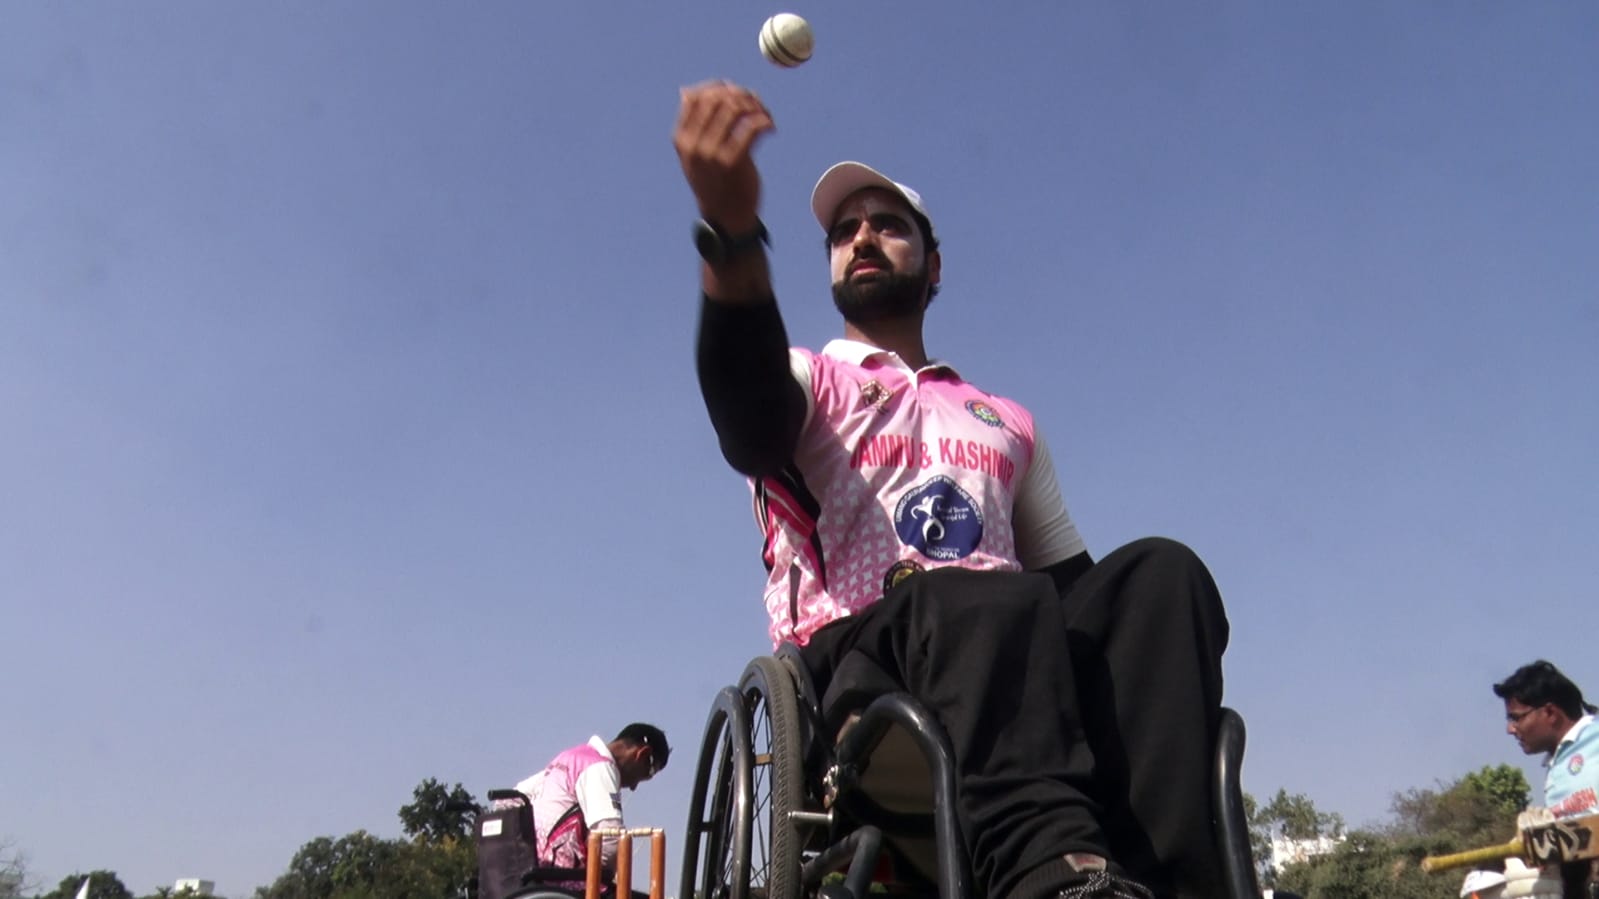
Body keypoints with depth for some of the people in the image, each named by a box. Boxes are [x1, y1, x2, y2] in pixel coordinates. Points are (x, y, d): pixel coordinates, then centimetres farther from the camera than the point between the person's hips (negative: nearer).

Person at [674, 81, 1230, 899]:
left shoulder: (1009, 423, 30)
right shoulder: (806, 381, 18)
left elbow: (1068, 579, 22)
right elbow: (747, 414, -9)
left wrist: (1157, 663, -2)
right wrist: (731, 228, -30)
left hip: (1020, 663, 4)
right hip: (855, 662, -3)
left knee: (1158, 572, -25)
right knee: (987, 599, -35)